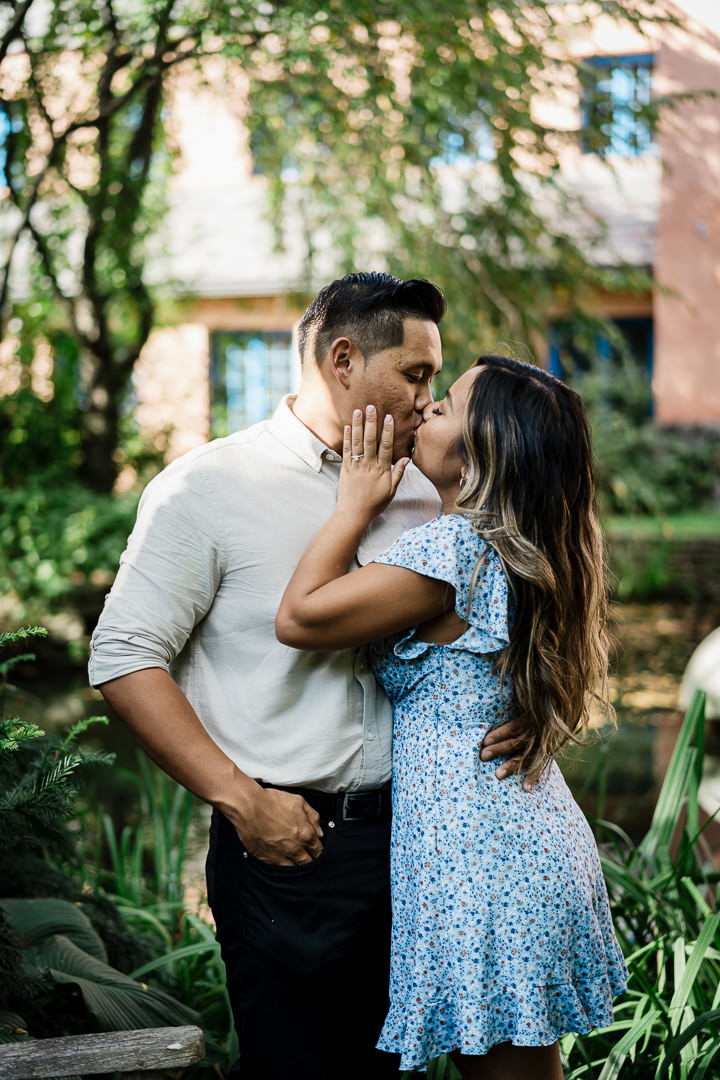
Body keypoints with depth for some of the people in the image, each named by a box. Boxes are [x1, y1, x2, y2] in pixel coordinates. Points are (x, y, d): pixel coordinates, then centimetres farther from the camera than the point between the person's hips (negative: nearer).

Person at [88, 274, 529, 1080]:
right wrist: (239, 798, -15)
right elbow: (125, 659, -9)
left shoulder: (421, 496, 10)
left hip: (407, 833, 5)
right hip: (283, 839, -5)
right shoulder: (208, 489, -6)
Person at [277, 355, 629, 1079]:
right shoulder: (537, 551, 8)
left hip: (477, 858, -10)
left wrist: (356, 503, -10)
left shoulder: (453, 549, -21)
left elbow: (299, 618, -21)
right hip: (543, 840, 10)